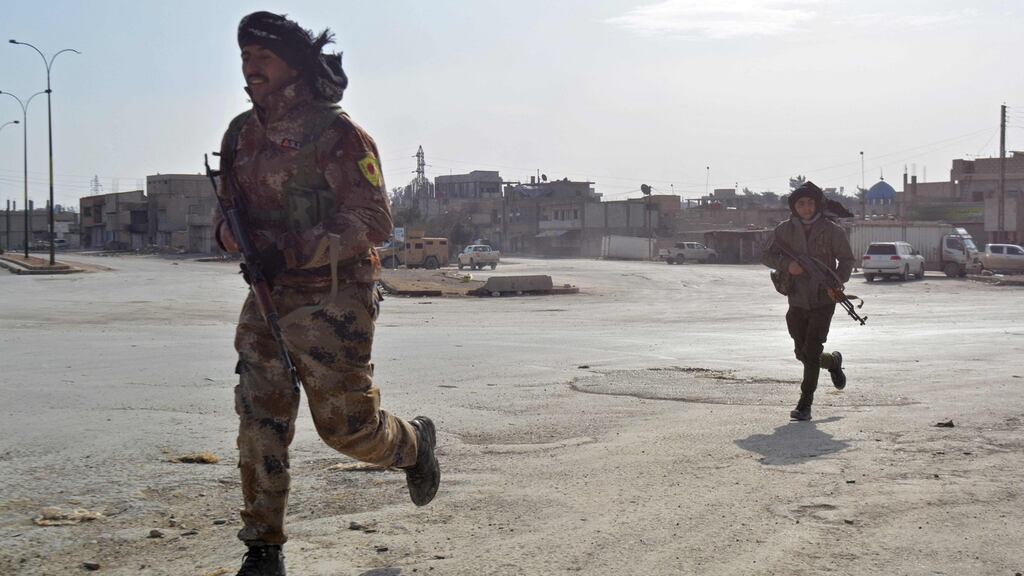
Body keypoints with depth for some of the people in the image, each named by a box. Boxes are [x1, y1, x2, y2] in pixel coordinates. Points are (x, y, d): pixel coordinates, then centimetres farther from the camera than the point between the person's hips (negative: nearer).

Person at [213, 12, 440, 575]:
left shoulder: (335, 134, -13)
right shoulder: (242, 133, 9)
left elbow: (374, 222, -16)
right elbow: (226, 203, 20)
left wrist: (294, 251, -25)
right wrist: (227, 229, -6)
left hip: (331, 305, -6)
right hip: (267, 302, 6)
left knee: (347, 426, 2)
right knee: (259, 426, 2)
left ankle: (415, 443, 35)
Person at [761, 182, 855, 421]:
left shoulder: (831, 230, -5)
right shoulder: (785, 229, 1)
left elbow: (847, 259, 2)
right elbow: (766, 255, 4)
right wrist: (787, 265, -16)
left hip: (823, 301, -3)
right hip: (797, 301, 4)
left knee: (811, 352, -10)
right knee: (802, 352, 12)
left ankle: (805, 404, -2)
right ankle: (833, 361, 44)